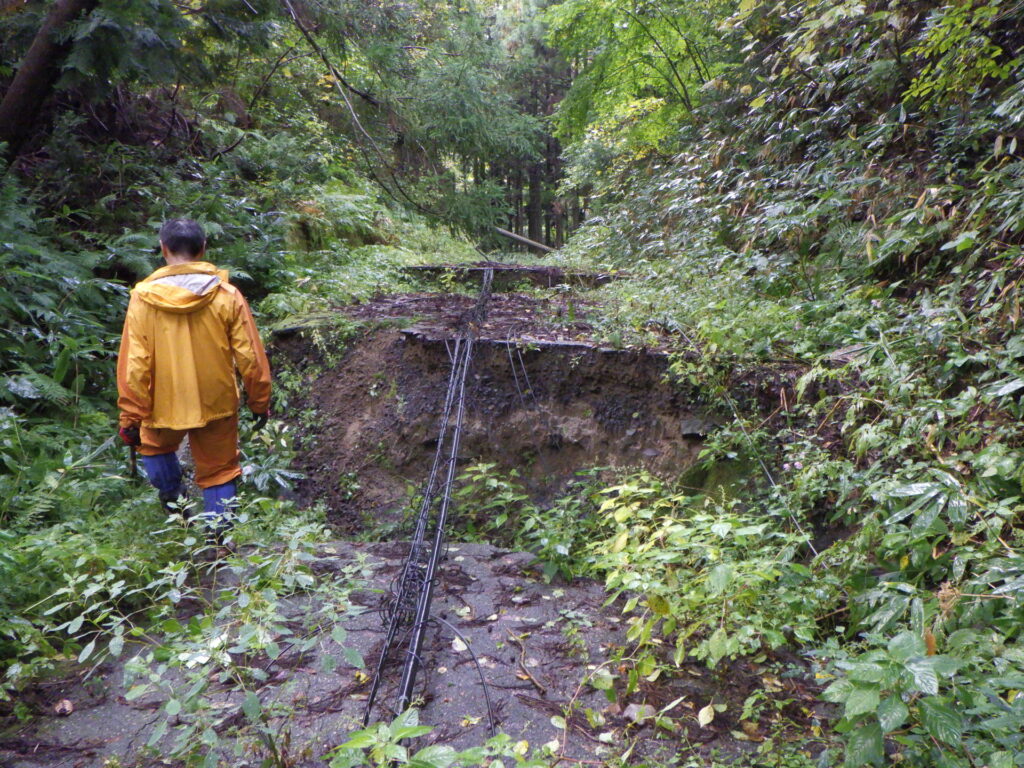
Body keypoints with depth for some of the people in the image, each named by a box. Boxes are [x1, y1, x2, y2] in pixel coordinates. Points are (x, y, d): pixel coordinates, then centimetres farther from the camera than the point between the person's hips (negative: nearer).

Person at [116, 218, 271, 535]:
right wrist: (260, 402, 6)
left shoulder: (144, 298, -11)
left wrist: (131, 416, -1)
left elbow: (134, 364, -9)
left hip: (165, 406, 0)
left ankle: (175, 502, 33)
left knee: (155, 446, 32)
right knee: (219, 473, 14)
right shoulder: (227, 295, -10)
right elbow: (250, 357, -7)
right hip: (217, 405, 0)